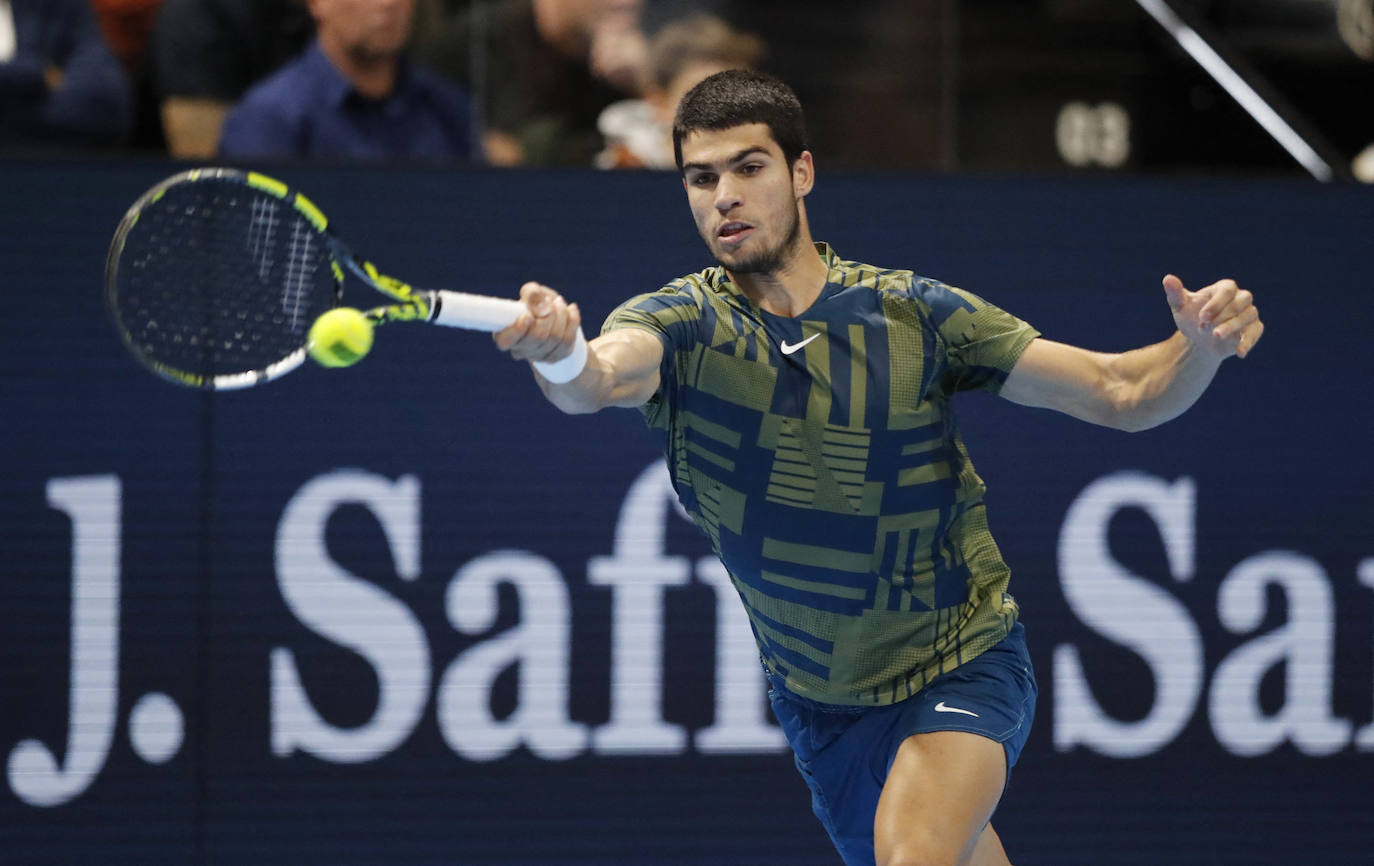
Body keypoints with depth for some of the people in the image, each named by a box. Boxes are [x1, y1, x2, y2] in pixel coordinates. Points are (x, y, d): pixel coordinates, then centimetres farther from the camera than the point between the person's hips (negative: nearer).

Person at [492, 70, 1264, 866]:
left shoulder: (912, 314, -11)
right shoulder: (681, 326, -12)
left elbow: (1121, 394, -9)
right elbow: (600, 380, -37)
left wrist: (1201, 348, -31)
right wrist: (562, 357, -62)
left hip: (963, 670, -3)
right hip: (819, 703, 3)